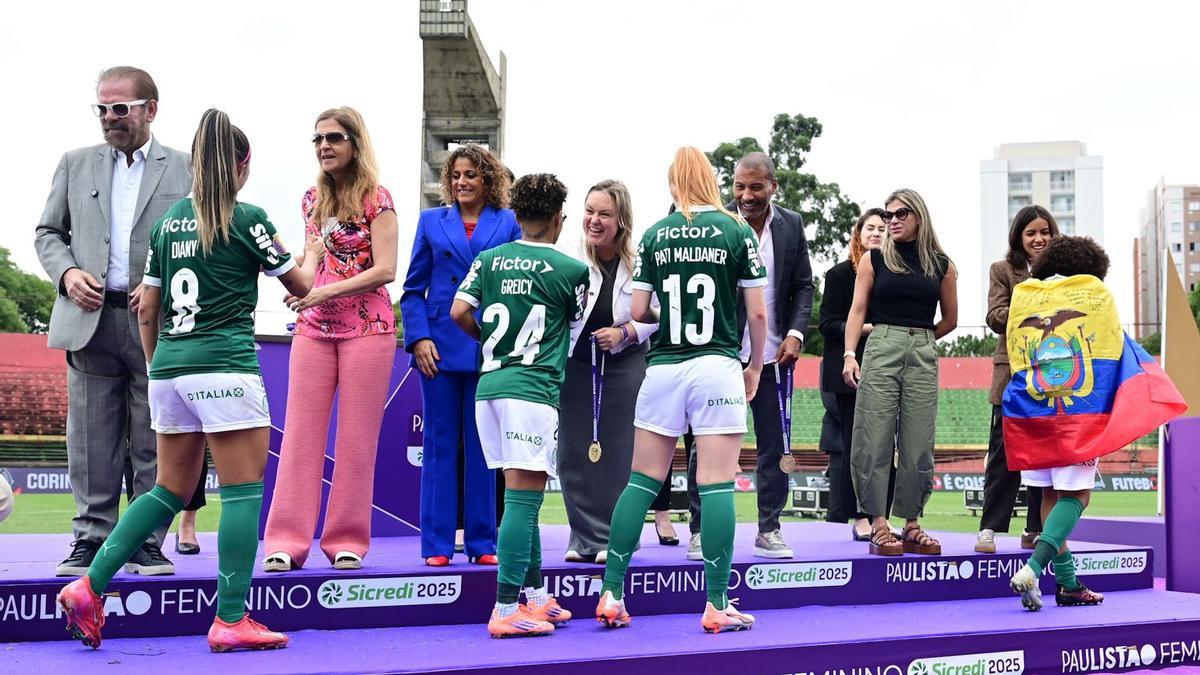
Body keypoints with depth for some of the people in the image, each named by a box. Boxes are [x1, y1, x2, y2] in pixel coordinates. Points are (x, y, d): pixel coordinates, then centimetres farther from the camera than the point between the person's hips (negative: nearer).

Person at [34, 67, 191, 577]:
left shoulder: (186, 169, 7)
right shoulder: (76, 165, 15)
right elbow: (49, 233, 16)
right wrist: (67, 272, -3)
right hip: (90, 321, 2)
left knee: (153, 443, 2)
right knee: (91, 441, 3)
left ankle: (148, 543, 9)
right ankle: (91, 537, 11)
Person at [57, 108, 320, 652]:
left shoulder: (169, 221, 13)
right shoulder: (246, 218, -4)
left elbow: (147, 310, 15)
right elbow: (301, 285, 7)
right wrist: (313, 254, 29)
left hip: (169, 368, 7)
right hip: (225, 367, -7)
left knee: (171, 491, 16)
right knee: (243, 489, 0)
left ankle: (89, 587, 9)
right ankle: (231, 620, -1)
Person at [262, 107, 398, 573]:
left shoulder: (376, 199, -4)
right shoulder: (312, 199, 13)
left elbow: (385, 269, -11)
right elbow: (314, 257, 16)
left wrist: (328, 291, -19)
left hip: (367, 326, -4)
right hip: (314, 326, 5)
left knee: (357, 436, 1)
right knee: (300, 432, 0)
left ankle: (347, 542, 8)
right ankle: (286, 542, 3)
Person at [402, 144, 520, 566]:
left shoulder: (509, 224, 7)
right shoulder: (432, 221, 10)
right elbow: (413, 288, 9)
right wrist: (418, 338, -5)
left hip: (490, 351, -1)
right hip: (440, 348, 1)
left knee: (483, 447, 5)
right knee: (440, 445, 3)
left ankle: (482, 542, 13)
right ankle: (437, 544, 8)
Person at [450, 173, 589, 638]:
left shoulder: (490, 259, 9)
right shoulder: (573, 270, -1)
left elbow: (459, 312, 2)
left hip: (489, 386, 6)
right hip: (532, 389, -6)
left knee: (521, 497, 15)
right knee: (522, 499, -7)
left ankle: (536, 596, 24)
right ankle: (506, 611, -9)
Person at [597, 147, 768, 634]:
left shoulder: (654, 236, 5)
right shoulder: (737, 231, 0)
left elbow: (638, 311, 4)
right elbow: (757, 312, -2)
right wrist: (755, 367, 12)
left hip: (663, 369, 3)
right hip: (717, 367, -2)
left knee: (642, 481, 9)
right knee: (716, 486, -1)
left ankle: (611, 595, 10)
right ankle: (716, 606, 1)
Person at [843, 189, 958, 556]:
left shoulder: (942, 265, 10)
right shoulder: (874, 260, 6)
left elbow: (950, 319, 19)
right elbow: (858, 310, 1)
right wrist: (849, 354, -10)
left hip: (923, 357, 2)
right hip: (879, 351, -2)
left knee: (918, 446, 2)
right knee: (875, 441, -5)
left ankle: (911, 525, 11)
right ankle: (879, 526, -2)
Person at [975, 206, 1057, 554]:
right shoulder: (1003, 270, 7)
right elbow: (995, 317, -4)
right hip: (1014, 376, -3)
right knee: (1005, 453, -3)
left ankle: (1035, 531, 13)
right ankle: (989, 528, 2)